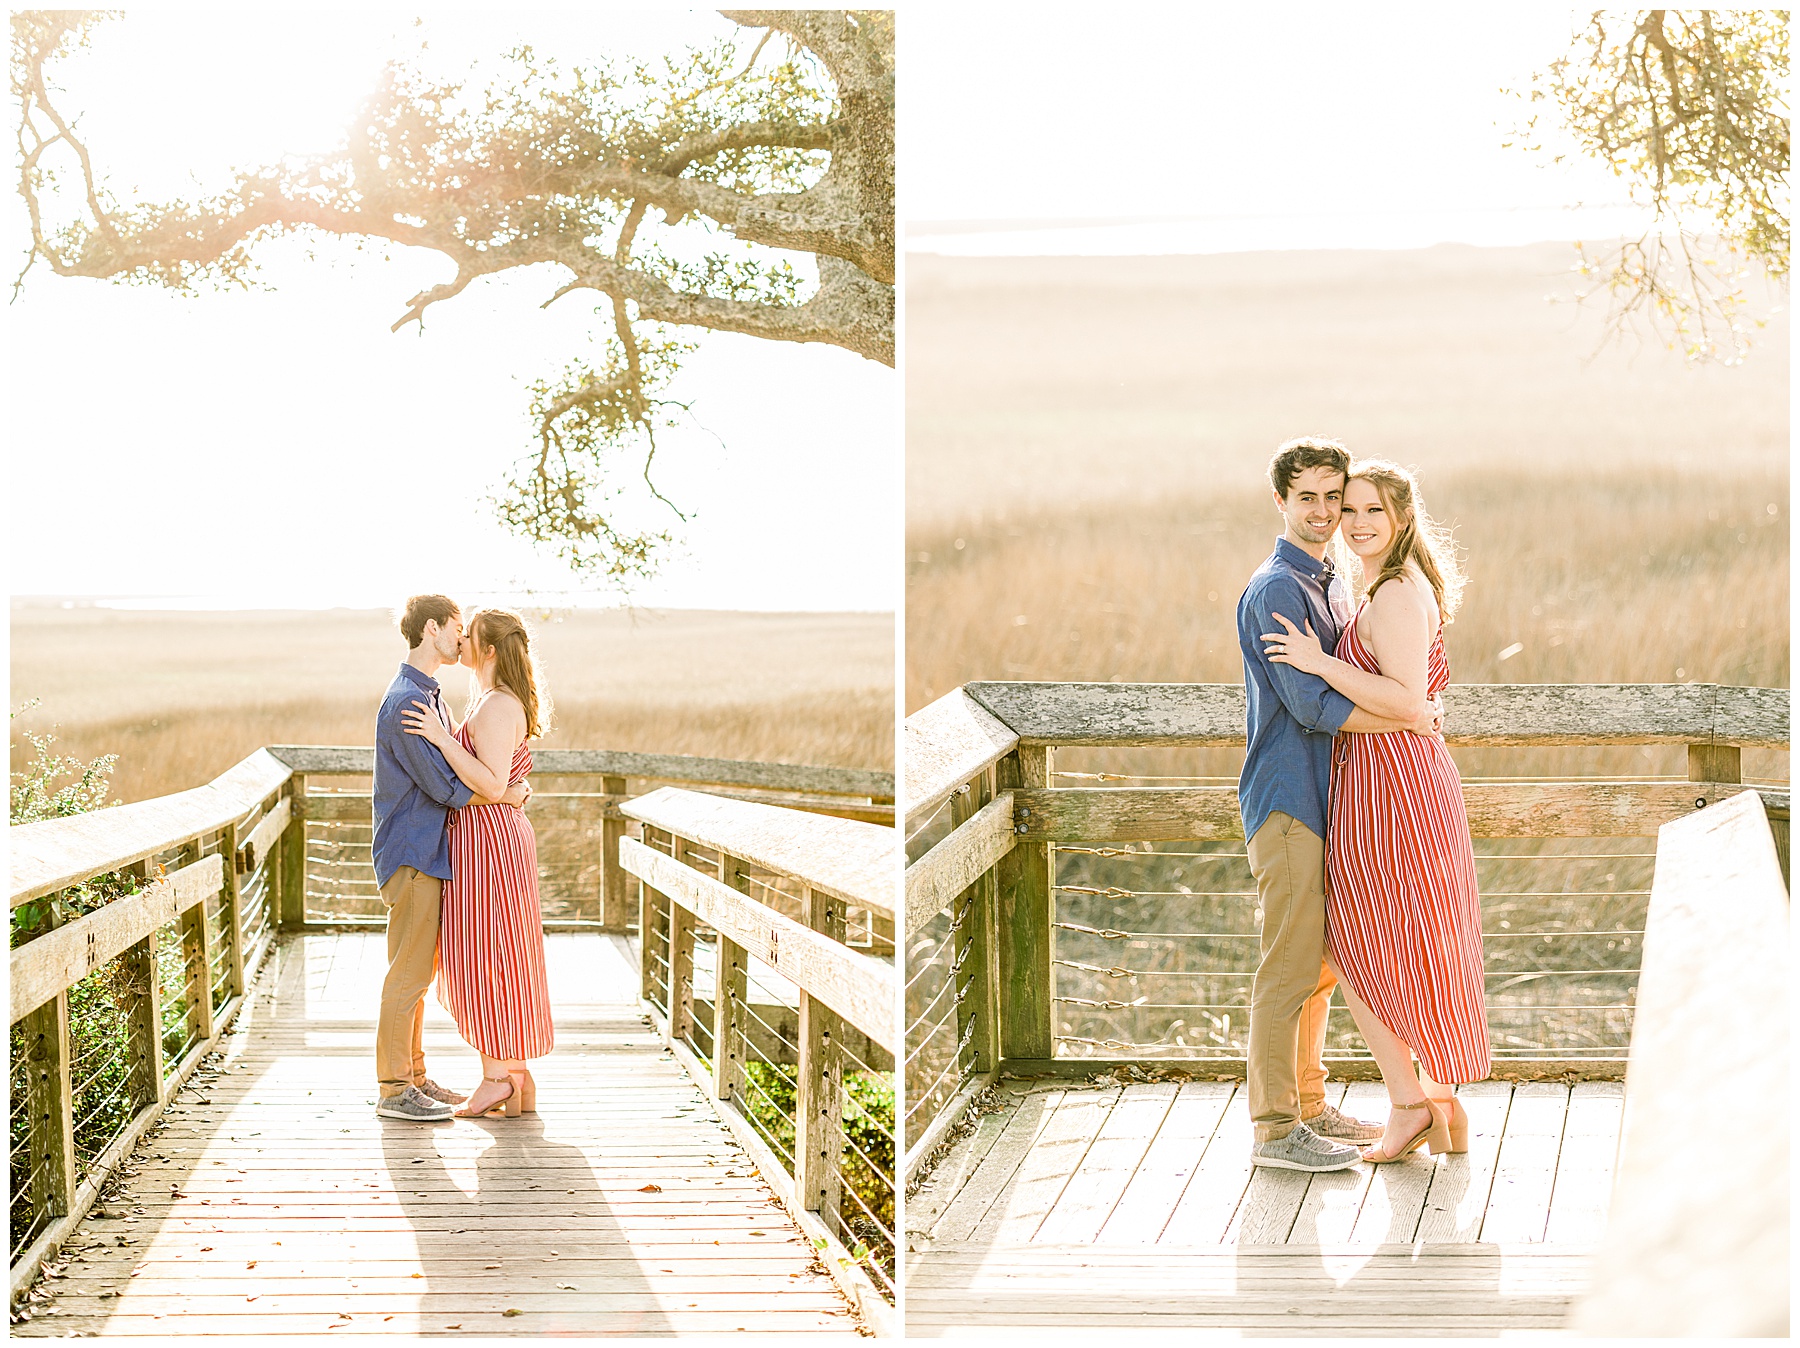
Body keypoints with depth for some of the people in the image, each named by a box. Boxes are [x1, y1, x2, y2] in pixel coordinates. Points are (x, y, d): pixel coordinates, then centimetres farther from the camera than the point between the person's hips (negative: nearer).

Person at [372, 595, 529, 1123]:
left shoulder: (429, 696, 16)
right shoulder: (405, 701, -17)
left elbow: (451, 773, 20)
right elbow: (443, 786, -19)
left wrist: (503, 783, 5)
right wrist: (505, 795, -9)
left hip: (427, 851, 10)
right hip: (412, 854, -10)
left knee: (418, 971, 14)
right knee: (408, 973, -6)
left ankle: (413, 1076, 20)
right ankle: (394, 1088, -1)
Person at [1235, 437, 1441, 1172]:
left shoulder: (1334, 585, 16)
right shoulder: (1276, 589, -14)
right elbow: (1312, 705, -20)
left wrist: (1411, 706, 5)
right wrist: (1411, 719, -14)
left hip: (1326, 797, 9)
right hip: (1286, 798, -9)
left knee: (1320, 964, 14)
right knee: (1291, 966, -6)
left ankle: (1309, 1105, 23)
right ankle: (1275, 1126, 0)